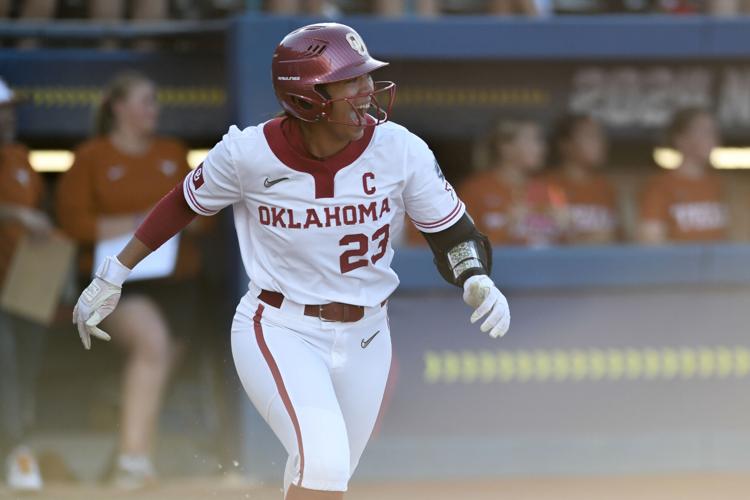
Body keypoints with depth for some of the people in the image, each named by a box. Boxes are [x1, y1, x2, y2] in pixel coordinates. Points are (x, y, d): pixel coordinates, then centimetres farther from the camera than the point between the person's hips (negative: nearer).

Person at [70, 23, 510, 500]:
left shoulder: (398, 150, -12)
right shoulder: (249, 153, -16)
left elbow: (452, 231, -2)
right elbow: (182, 204, 1)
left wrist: (478, 281, -23)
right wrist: (112, 277, 8)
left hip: (364, 341, 4)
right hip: (279, 335, -4)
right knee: (323, 462, -26)